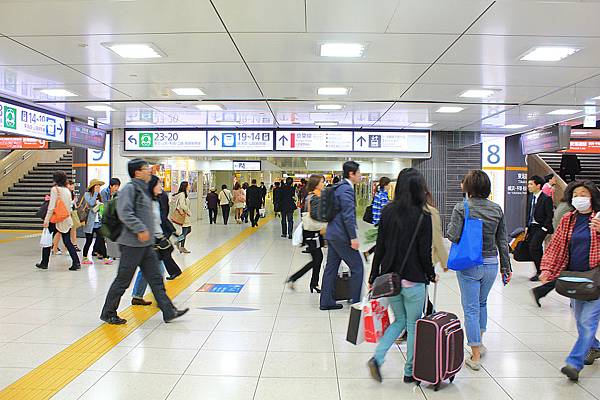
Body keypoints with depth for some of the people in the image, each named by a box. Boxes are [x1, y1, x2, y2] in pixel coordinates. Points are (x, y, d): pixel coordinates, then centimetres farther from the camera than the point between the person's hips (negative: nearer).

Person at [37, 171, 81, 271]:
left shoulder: (55, 189, -9)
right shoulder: (67, 190, 10)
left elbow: (52, 206, -14)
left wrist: (46, 220, -12)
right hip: (67, 220, 6)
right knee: (67, 242, 6)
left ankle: (44, 263, 19)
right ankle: (76, 263, -3)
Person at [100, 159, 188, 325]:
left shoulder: (144, 189, 16)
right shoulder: (129, 188, -12)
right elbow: (125, 213, -23)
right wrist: (140, 229, -24)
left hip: (147, 244, 9)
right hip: (132, 244, -9)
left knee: (156, 278, 8)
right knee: (123, 280, 3)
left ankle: (169, 311, 12)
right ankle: (108, 313, 19)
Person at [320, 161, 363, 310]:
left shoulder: (340, 187, 15)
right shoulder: (346, 189, -16)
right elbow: (348, 215, -22)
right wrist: (353, 237, -21)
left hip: (333, 233, 10)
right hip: (341, 236, -10)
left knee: (331, 267, 13)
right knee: (357, 267, 0)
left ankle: (326, 301, 21)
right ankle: (356, 302, 7)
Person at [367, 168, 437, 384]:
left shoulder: (387, 211, -1)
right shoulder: (423, 216, -12)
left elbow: (380, 247, 2)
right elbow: (425, 252, -10)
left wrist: (373, 277, 8)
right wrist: (431, 275, 8)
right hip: (413, 280, -4)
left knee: (399, 320, 21)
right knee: (413, 325, 13)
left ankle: (377, 358, 6)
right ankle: (409, 372, 24)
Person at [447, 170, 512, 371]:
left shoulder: (461, 207, -12)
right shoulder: (497, 209, 1)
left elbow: (453, 236, -18)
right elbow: (502, 241, 5)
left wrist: (452, 225, 3)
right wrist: (506, 266, 12)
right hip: (491, 264, 4)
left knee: (471, 308, 4)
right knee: (482, 302, 25)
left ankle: (475, 357, 9)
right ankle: (479, 342, 39)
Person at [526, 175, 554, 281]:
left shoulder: (546, 199, -13)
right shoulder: (530, 197, 9)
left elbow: (550, 215, -13)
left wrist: (544, 229, -14)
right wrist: (527, 227, 11)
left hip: (541, 227, -7)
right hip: (532, 227, 7)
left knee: (533, 248, -14)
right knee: (537, 250, 11)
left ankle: (539, 272, -2)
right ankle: (540, 271, 22)